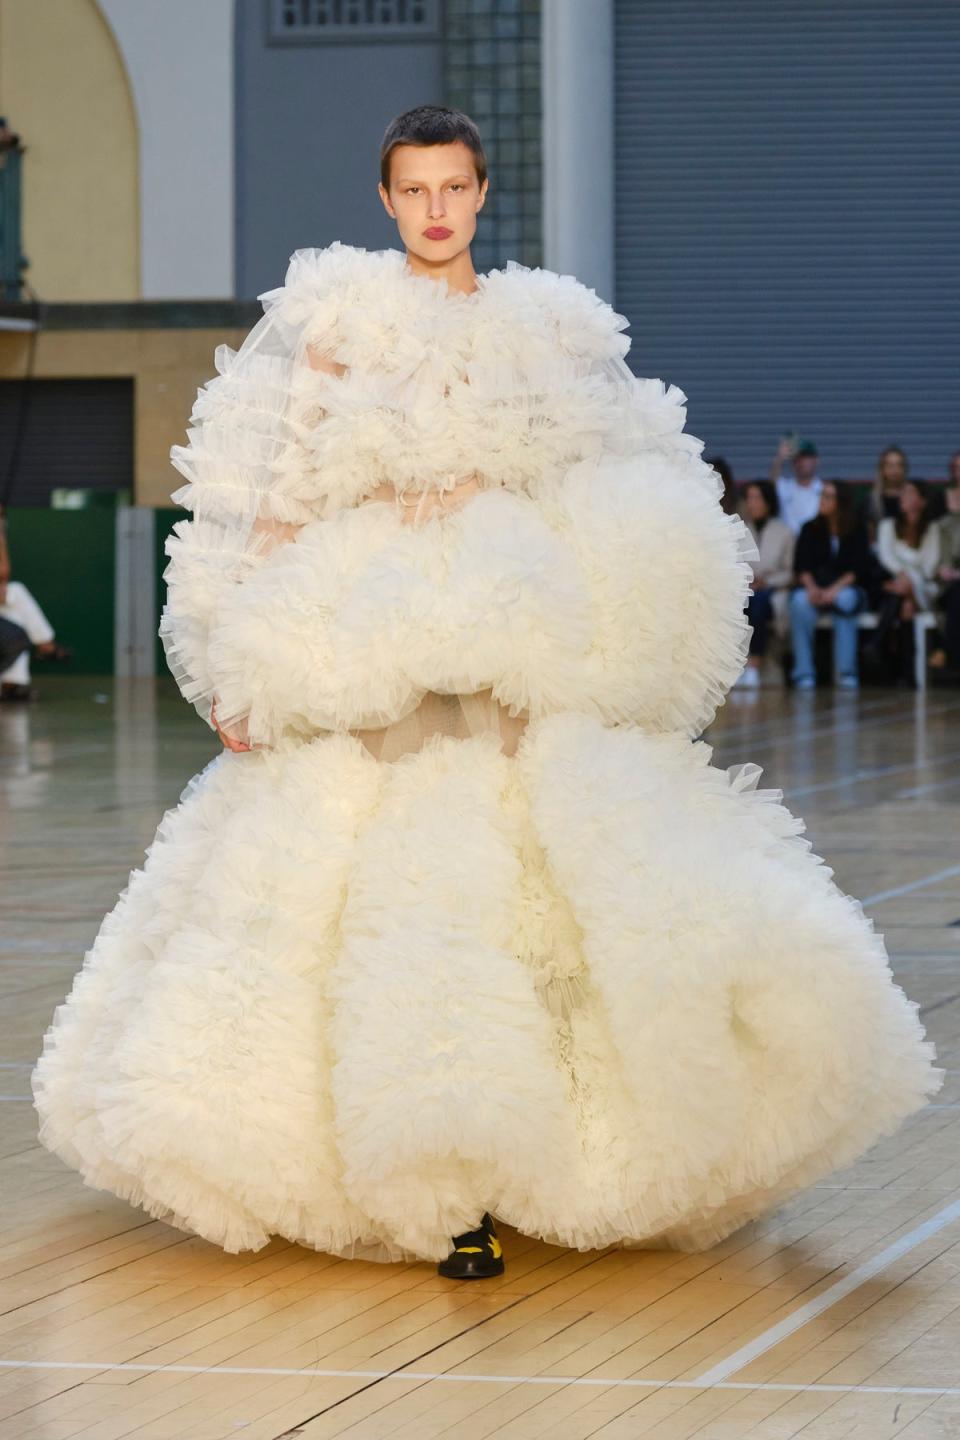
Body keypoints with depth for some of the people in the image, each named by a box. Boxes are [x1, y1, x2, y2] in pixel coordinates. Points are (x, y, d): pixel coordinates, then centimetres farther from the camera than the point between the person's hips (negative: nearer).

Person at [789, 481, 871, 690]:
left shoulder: (857, 531, 2)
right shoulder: (810, 529, 8)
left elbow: (859, 568, -8)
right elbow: (801, 565, 0)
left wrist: (835, 589, -23)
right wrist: (811, 587, -21)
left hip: (847, 588, -1)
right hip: (815, 588, 2)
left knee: (845, 600, -38)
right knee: (800, 601, -33)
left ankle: (847, 672, -32)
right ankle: (804, 673, -32)